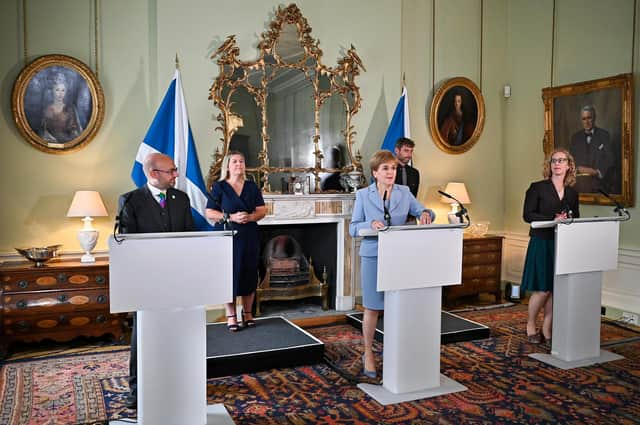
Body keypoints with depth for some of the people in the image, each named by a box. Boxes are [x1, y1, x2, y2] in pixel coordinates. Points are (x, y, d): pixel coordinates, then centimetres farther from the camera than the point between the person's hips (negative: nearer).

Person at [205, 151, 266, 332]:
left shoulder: (252, 187, 10)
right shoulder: (219, 187, 0)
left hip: (249, 237, 3)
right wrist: (230, 217, -17)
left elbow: (262, 210, 7)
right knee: (229, 273, -3)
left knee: (249, 274, 6)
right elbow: (209, 212, -5)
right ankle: (231, 315, 8)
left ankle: (247, 312, 19)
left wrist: (250, 217, -14)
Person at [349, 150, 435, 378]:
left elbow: (423, 213, 7)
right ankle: (368, 353, 20)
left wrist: (426, 213, -16)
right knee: (372, 308, 4)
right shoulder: (363, 195, 0)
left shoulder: (404, 192, 7)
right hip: (373, 256, -2)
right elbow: (353, 228, -2)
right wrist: (371, 224, -21)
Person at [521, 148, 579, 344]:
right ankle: (530, 325, 17)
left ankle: (546, 330, 15)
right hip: (542, 244, -4)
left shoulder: (572, 193, 12)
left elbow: (576, 219, 16)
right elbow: (527, 215, -10)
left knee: (555, 290, 5)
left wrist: (568, 220, -7)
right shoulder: (537, 188, -2)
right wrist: (553, 219, -19)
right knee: (542, 289, -4)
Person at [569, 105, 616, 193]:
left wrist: (598, 171, -12)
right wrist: (578, 168, -6)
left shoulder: (604, 135, 7)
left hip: (599, 179, -2)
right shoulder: (576, 137, 16)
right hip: (579, 181, 2)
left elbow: (610, 159, 2)